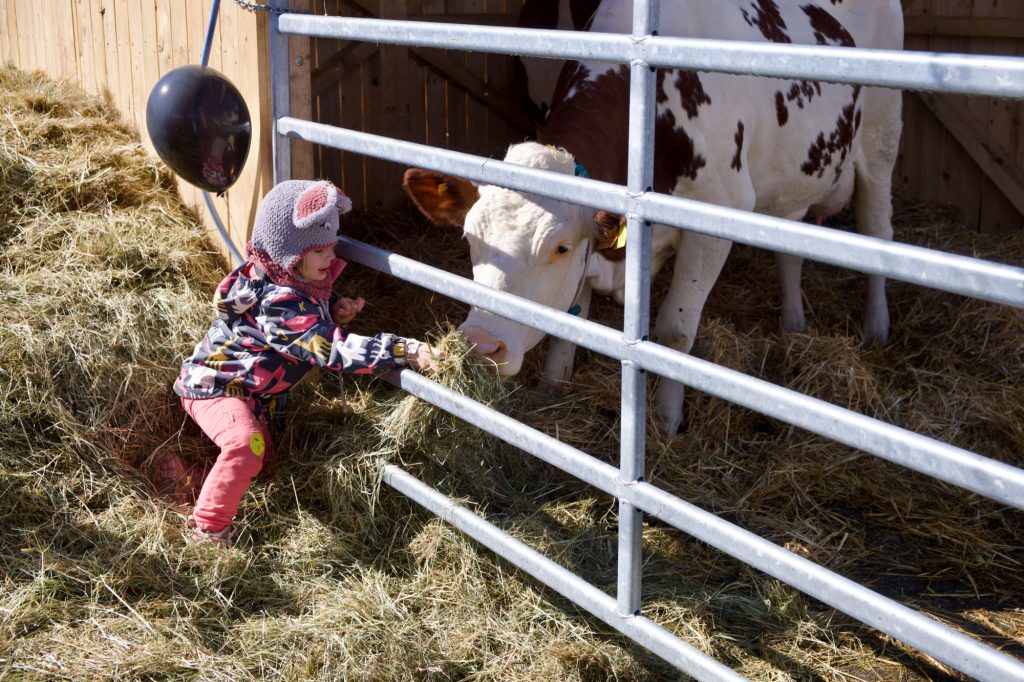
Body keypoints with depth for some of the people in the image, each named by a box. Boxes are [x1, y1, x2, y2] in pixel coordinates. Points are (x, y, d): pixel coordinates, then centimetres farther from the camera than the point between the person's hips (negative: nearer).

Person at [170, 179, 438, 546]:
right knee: (247, 444, -35)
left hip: (252, 393, 10)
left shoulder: (292, 281, -7)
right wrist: (402, 351, -45)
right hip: (214, 387, -10)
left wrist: (333, 310, -7)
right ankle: (208, 528, -21)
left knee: (258, 458, 24)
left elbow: (304, 318, 17)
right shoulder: (277, 303, -35)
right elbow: (333, 351, -41)